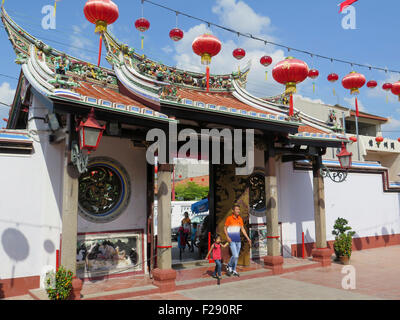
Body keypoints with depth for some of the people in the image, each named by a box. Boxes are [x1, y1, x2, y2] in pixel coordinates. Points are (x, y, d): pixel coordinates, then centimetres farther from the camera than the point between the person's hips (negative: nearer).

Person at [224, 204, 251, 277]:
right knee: (235, 256, -12)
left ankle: (234, 270, 26)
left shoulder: (240, 219, 7)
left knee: (236, 256, 11)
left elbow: (242, 229, 13)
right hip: (232, 240, -5)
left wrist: (248, 238, 9)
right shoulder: (229, 218, -8)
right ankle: (229, 266, 14)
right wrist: (227, 237, -16)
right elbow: (225, 228, -2)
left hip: (238, 240, 6)